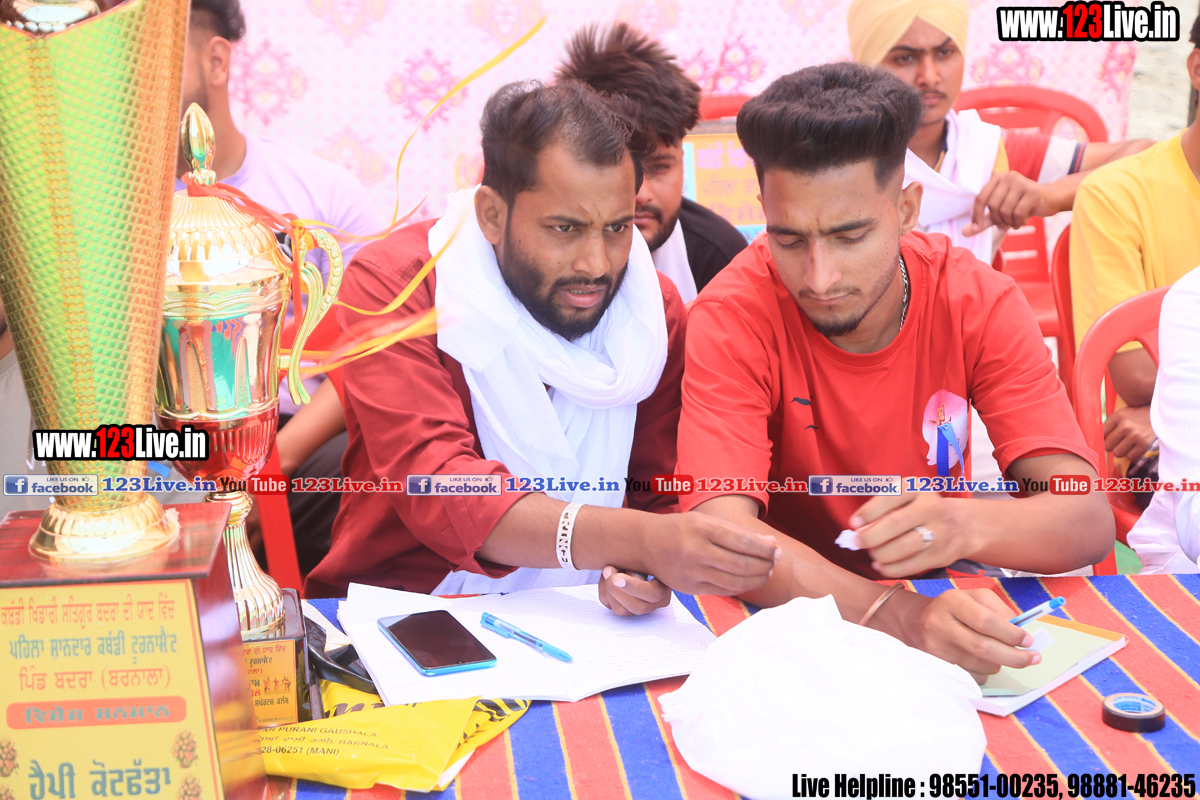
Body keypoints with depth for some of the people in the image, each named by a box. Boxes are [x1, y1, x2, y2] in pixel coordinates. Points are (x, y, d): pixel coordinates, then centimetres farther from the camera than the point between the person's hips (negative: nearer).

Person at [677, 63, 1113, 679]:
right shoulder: (733, 316, -18)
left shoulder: (979, 300, -11)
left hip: (938, 599, 3)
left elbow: (1090, 521, -17)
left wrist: (967, 525, -39)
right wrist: (893, 615, -44)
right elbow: (719, 530, -29)